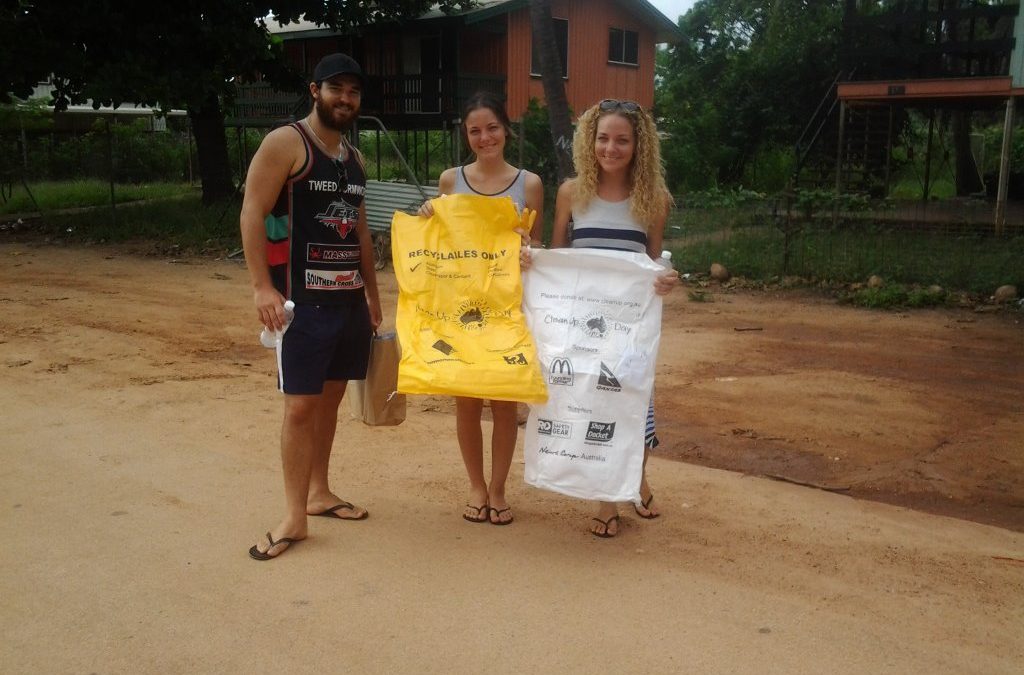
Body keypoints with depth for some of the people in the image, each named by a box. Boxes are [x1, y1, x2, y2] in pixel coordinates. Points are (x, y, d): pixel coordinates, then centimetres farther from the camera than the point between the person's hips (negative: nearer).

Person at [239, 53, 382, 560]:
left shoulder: (354, 156, 15)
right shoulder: (285, 143, -7)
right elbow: (252, 213, -13)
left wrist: (372, 292, 20)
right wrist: (262, 286, -21)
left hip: (349, 296, 7)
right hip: (304, 297, -7)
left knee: (331, 396, 13)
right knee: (300, 404, -6)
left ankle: (318, 493, 25)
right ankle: (294, 516, 3)